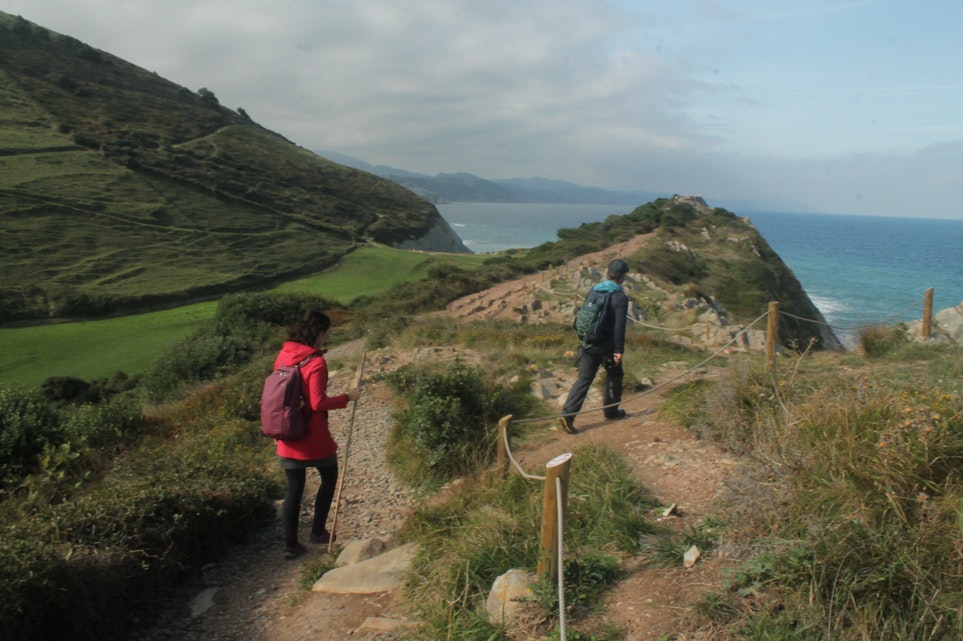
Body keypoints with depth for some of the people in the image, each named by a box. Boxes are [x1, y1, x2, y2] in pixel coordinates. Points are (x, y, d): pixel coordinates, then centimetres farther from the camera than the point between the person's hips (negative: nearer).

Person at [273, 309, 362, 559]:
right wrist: (347, 397, -12)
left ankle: (290, 544, 15)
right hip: (313, 436, -6)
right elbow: (318, 403, -22)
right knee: (329, 477, 18)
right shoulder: (316, 362, -18)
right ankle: (318, 531, 23)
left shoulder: (284, 356, 2)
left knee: (294, 488, 13)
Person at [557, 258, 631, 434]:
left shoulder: (593, 290, 5)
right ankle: (611, 410, 33)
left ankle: (567, 414, -7)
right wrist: (619, 350, -12)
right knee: (614, 376, 20)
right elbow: (619, 326, -17)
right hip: (608, 347, -5)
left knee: (584, 379, 5)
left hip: (588, 345, 5)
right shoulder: (620, 297, -14)